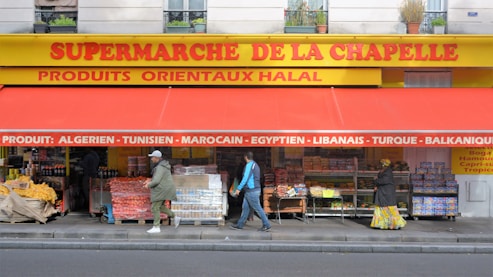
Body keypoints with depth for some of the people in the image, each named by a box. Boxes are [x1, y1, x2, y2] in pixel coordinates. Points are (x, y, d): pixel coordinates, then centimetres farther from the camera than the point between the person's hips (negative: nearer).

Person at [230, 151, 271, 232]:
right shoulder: (255, 165, 17)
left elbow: (245, 178, -20)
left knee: (258, 208, -5)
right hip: (249, 191, 10)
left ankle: (267, 226, 0)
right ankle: (239, 225, 16)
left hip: (252, 191, -10)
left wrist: (239, 188, -17)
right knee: (245, 208, 11)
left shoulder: (249, 165, -14)